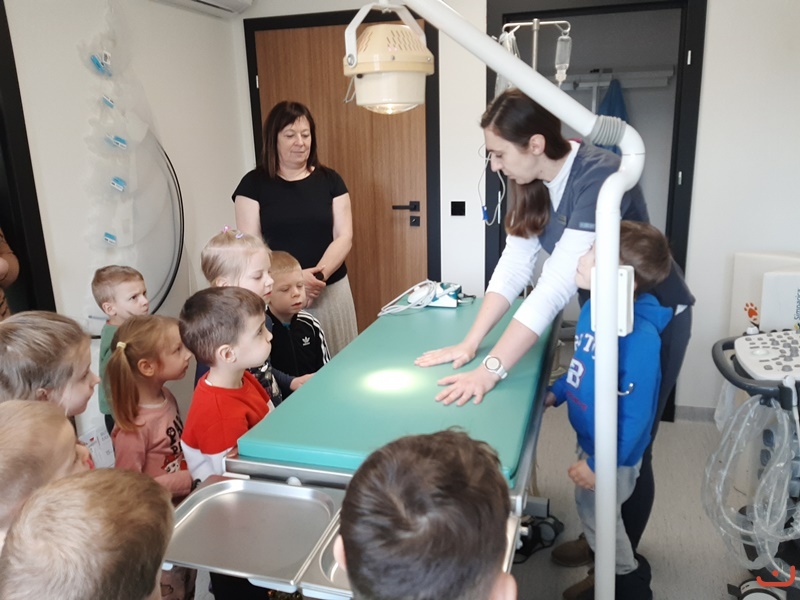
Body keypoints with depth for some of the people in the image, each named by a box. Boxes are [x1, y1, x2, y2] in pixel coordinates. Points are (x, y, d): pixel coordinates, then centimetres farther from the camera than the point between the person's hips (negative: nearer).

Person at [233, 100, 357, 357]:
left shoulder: (329, 180, 5)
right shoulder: (254, 183, 0)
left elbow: (344, 237, 0)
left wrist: (319, 274, -17)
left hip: (330, 290, 2)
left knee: (336, 362, 8)